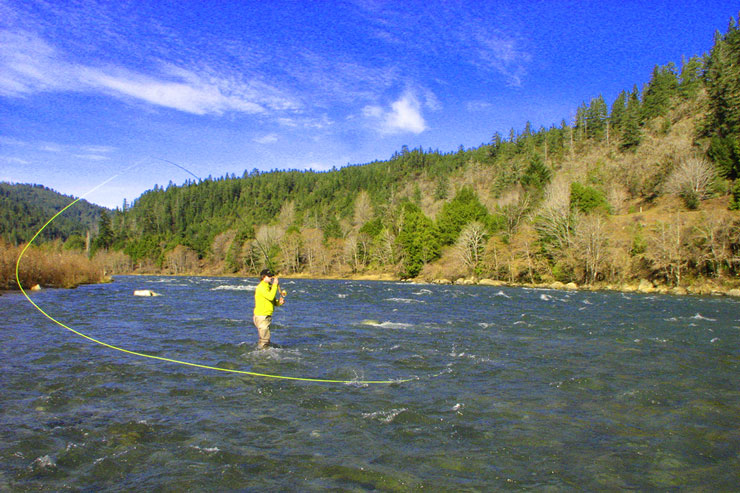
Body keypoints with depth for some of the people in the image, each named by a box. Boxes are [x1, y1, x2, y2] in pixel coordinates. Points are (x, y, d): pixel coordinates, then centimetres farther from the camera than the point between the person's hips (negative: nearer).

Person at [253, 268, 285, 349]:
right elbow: (271, 297, -29)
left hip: (267, 316, 10)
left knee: (263, 339, 18)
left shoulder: (268, 286, 16)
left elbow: (273, 301, 18)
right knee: (264, 339, -8)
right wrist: (275, 285, -23)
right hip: (261, 317, -10)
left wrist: (279, 302, -4)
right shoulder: (261, 287, -14)